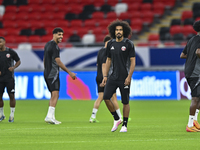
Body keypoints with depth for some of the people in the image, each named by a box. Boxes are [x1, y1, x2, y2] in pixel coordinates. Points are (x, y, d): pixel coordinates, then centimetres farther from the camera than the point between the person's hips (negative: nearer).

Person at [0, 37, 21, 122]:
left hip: (9, 78, -3)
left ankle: (12, 115, 5)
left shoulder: (10, 52, -2)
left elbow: (18, 61, 8)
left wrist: (13, 67, -10)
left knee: (11, 96, -4)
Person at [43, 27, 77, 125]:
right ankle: (50, 116, -23)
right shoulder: (54, 46, -13)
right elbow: (58, 62, -17)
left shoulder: (47, 45, 18)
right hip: (53, 73, -10)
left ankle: (51, 117, 10)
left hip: (47, 73, 10)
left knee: (53, 95, 13)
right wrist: (69, 73, -14)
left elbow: (44, 60, 24)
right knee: (55, 94, -14)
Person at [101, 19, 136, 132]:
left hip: (124, 78, -4)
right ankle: (117, 119, 10)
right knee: (106, 97, -9)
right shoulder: (111, 44, 8)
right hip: (113, 77, 4)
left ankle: (124, 125, 13)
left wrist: (129, 77, -14)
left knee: (125, 102, 1)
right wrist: (105, 76, 9)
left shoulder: (129, 44, -5)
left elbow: (133, 62, -6)